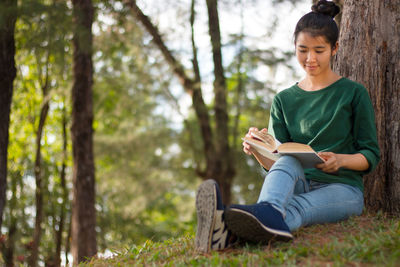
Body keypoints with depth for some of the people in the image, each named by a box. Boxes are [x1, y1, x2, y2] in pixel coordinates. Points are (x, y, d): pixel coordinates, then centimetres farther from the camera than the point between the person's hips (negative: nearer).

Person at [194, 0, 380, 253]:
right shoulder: (284, 100, 17)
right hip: (300, 184, 2)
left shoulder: (353, 93, 8)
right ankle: (269, 213, -72)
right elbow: (275, 161, 11)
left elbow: (371, 155, 6)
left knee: (294, 208, -38)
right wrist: (258, 151, -14)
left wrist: (340, 160, -16)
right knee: (288, 162, -36)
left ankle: (231, 230, -72)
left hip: (343, 187, -2)